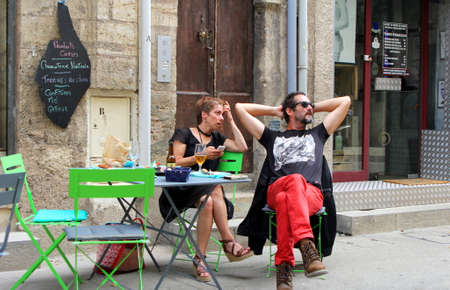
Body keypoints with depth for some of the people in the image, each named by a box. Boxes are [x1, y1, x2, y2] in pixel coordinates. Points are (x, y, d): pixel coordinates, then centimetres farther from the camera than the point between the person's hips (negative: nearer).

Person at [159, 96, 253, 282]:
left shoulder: (216, 138, 21)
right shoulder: (184, 134, 6)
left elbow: (242, 147, 9)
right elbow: (176, 163, -3)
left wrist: (230, 121, 12)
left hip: (205, 188, 4)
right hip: (182, 190, -4)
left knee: (209, 201, -33)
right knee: (215, 191, -35)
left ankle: (200, 258, -32)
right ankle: (228, 242, -31)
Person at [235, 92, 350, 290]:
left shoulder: (317, 134, 36)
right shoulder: (273, 138, 33)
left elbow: (345, 101, 40)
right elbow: (240, 108, 36)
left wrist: (315, 108, 43)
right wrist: (274, 111, 41)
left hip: (312, 193, 1)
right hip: (276, 189, 0)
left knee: (286, 200, -38)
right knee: (296, 180, -39)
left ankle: (284, 265, -52)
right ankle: (306, 245, -55)